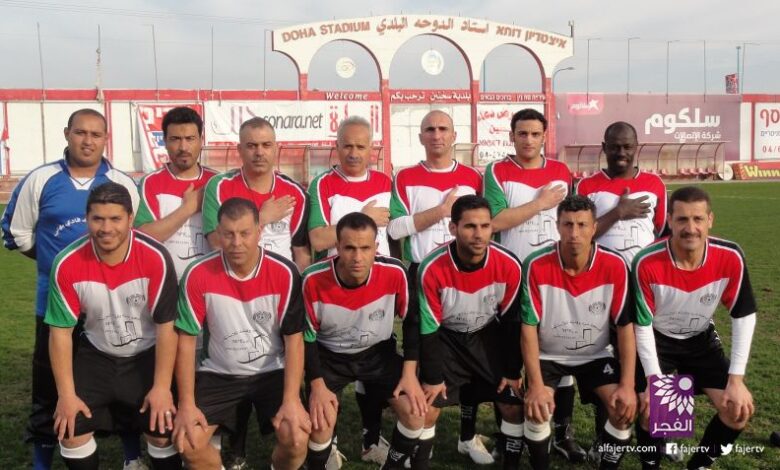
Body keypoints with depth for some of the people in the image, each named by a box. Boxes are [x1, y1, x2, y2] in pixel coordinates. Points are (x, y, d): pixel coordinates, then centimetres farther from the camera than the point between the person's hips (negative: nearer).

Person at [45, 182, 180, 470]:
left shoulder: (155, 258, -23)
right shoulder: (67, 264, -18)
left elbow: (166, 325, -17)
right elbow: (61, 330, -10)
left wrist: (162, 387, -18)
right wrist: (66, 394, -12)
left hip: (147, 355, -2)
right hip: (96, 355, 2)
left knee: (163, 430, -12)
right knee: (70, 429, -9)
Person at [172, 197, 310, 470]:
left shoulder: (285, 273, -16)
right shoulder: (197, 275, -14)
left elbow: (294, 339, -12)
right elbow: (186, 339, -7)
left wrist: (292, 400, -20)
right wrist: (186, 404, -12)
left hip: (272, 372, -1)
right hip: (219, 374, 1)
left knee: (296, 437, -21)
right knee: (187, 441, -16)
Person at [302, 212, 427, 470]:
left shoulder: (395, 273, -23)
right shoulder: (313, 280, -26)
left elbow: (412, 321, -6)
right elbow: (306, 336, -11)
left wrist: (409, 373, -10)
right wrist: (317, 385, -17)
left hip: (379, 352, 2)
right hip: (329, 356, -1)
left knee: (415, 409, -12)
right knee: (320, 421, -21)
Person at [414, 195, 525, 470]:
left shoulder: (509, 265, -22)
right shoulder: (432, 269, -28)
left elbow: (512, 321, -8)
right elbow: (428, 328, -16)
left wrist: (512, 372, -3)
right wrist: (433, 378, -11)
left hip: (489, 337, 2)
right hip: (445, 339, -2)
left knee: (513, 406, 0)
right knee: (426, 410, -7)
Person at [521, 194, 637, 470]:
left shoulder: (615, 266, -18)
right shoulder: (537, 266, -22)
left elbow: (625, 326, -12)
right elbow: (529, 327, -17)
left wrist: (627, 385, -18)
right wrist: (536, 384, -24)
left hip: (597, 354, 1)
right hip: (549, 354, -1)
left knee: (624, 408, -18)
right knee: (536, 409, -23)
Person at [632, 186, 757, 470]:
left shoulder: (730, 257, -23)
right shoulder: (647, 263, -30)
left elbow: (744, 316, -11)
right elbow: (642, 325, -19)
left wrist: (736, 379, -15)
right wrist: (654, 380, -24)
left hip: (701, 339, 3)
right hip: (657, 339, -3)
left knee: (739, 409, -9)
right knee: (652, 413, -19)